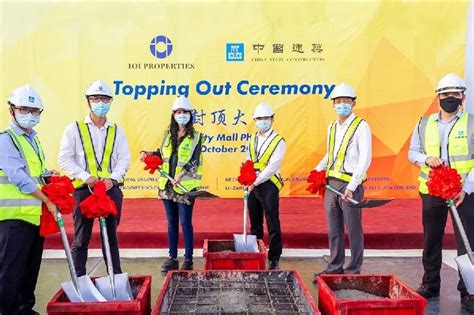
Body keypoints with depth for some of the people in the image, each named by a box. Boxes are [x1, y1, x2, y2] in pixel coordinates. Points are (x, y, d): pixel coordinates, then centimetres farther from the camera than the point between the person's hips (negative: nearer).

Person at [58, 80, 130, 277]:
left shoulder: (117, 131, 12)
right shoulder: (75, 129, 4)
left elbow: (124, 158, 6)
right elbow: (64, 159, -2)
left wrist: (113, 179, -10)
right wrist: (86, 177, -13)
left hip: (111, 189, 2)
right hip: (83, 189, -2)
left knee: (111, 236, 11)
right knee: (81, 238, 3)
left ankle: (116, 277, 19)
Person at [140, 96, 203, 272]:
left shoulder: (195, 136, -3)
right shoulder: (168, 134, 12)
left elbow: (194, 161, -10)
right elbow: (162, 153, 22)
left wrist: (181, 175, -22)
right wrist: (148, 153, 5)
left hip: (185, 186, -5)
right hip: (167, 185, 5)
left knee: (185, 223, -1)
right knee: (171, 222, 11)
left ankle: (188, 260, 11)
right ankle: (172, 258, 21)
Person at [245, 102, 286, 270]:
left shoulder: (279, 141, -6)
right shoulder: (252, 140, 13)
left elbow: (272, 167, -14)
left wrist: (256, 181, -17)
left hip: (268, 185, -6)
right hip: (252, 185, 6)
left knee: (273, 224, -2)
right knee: (255, 223, 14)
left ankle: (274, 259, 8)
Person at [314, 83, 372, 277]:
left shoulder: (361, 126, -5)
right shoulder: (332, 127, 16)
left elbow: (365, 159, -13)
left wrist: (351, 186, -19)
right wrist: (317, 171, 12)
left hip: (350, 185, -7)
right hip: (331, 184, 7)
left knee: (353, 229, 2)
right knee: (334, 230, 13)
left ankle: (354, 270, 14)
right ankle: (335, 267, 25)